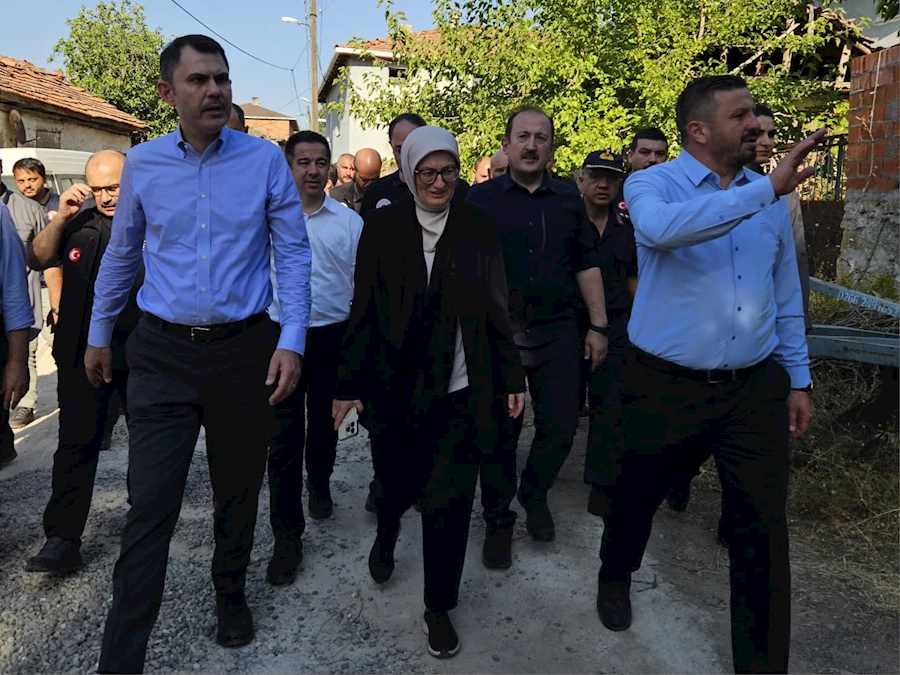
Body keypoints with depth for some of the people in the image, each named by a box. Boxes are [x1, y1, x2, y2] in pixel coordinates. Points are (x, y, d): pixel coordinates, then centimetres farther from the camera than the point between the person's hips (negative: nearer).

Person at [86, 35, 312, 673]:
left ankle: (231, 595, 41)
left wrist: (291, 341, -11)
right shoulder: (142, 163, 2)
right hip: (163, 352, 1)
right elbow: (121, 254, 14)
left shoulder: (266, 159, -3)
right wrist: (98, 334, 21)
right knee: (150, 508, -2)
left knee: (238, 492, 15)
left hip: (245, 349, 0)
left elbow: (294, 254, -1)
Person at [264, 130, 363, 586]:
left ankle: (319, 485, 46)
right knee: (284, 437, -1)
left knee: (324, 423, 19)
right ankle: (287, 535, 9)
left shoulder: (349, 221, 2)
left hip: (334, 337, 1)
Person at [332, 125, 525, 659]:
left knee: (449, 506, 3)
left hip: (462, 394, 0)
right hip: (396, 390, 0)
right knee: (399, 484, 17)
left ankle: (440, 608, 27)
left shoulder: (479, 228, 2)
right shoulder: (383, 227, -1)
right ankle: (387, 536, 54)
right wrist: (350, 384, -1)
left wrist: (512, 378, 3)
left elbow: (496, 310, 3)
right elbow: (364, 310, -1)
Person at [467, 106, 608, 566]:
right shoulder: (480, 199, 1)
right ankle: (498, 520, 23)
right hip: (497, 332, -2)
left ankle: (534, 495, 31)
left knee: (561, 425, 3)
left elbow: (586, 265, 11)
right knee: (500, 431, 5)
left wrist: (598, 326, 7)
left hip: (557, 330, 3)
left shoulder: (569, 200, 10)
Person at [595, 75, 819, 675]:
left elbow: (785, 293, 14)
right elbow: (662, 227, -33)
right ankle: (616, 577, 50)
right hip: (666, 385, -3)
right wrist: (765, 190, -33)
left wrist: (798, 379, 13)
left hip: (755, 387, 4)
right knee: (637, 497, 18)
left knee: (764, 533, 5)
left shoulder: (769, 196, 8)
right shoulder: (651, 185, -7)